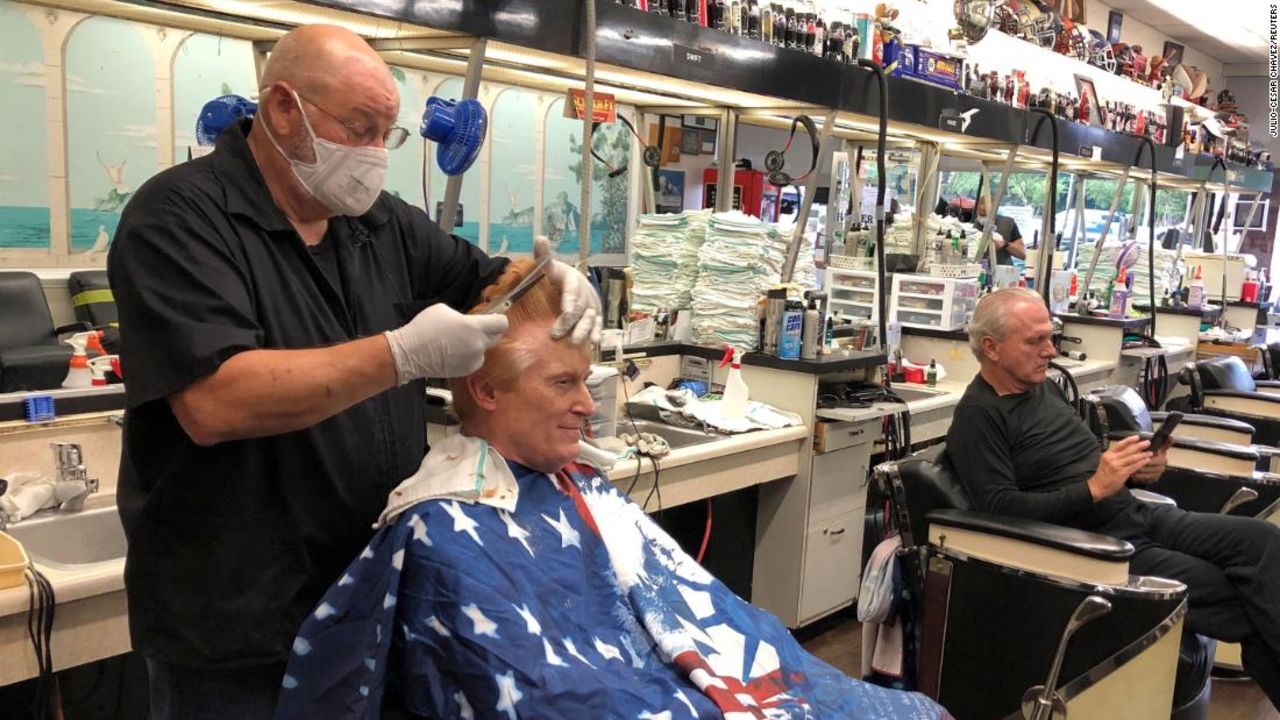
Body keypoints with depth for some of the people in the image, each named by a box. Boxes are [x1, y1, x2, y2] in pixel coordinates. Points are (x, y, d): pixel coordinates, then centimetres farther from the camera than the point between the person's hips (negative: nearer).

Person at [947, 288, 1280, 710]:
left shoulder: (1042, 387, 13)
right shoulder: (977, 417, -13)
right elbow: (1003, 510, -20)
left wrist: (1137, 469, 0)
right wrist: (1094, 489, -24)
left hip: (1137, 515, 8)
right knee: (1229, 594, -18)